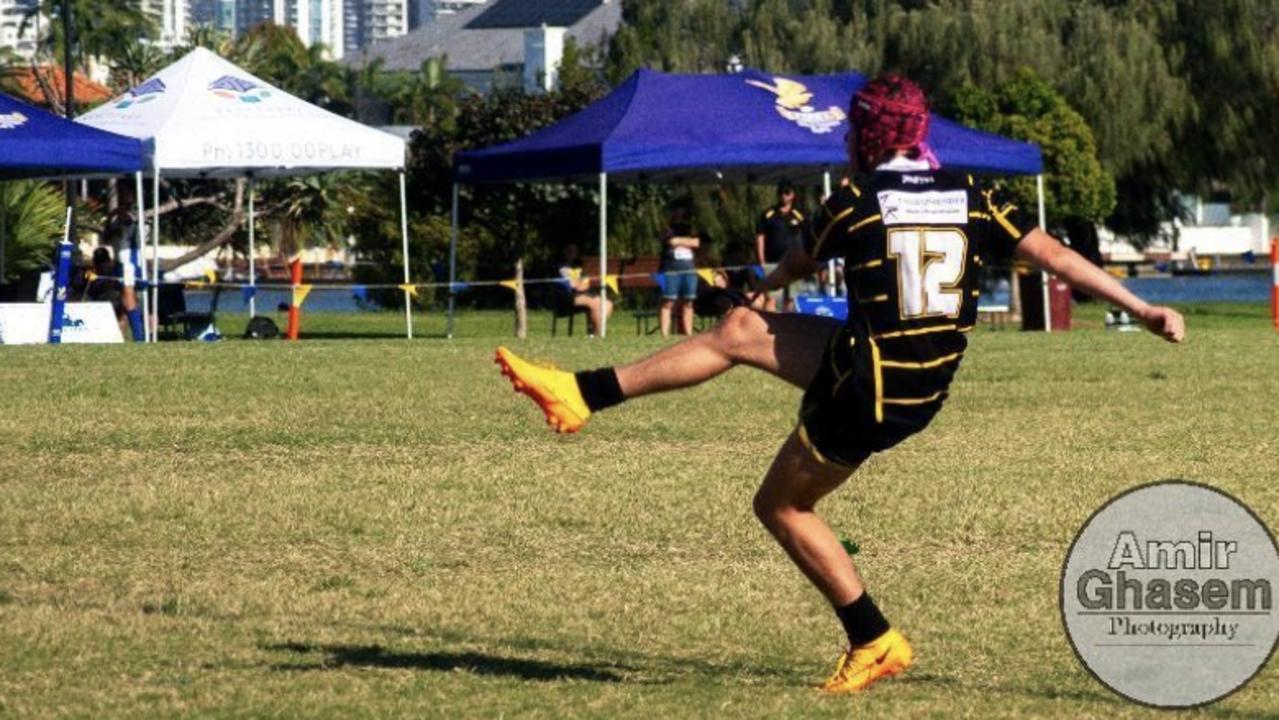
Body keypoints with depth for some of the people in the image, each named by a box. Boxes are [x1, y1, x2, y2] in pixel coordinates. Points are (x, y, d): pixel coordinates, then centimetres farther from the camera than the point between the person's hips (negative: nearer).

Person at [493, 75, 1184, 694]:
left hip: (866, 396, -7)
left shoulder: (855, 205, -12)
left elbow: (797, 264, 8)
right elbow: (1055, 256, -4)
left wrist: (768, 280, 32)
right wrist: (1143, 310, 2)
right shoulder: (971, 198, -2)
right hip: (925, 389, 7)